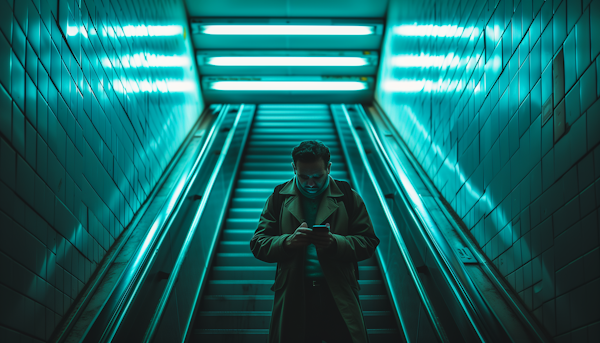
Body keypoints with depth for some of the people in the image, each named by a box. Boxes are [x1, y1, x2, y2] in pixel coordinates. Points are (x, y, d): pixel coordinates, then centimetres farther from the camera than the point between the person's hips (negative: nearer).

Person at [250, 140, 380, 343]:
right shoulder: (279, 197, 5)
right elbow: (258, 244, 0)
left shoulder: (348, 197, 3)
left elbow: (368, 242, -1)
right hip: (293, 297, 1)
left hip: (340, 297, 0)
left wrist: (335, 242, -20)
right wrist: (289, 241, -20)